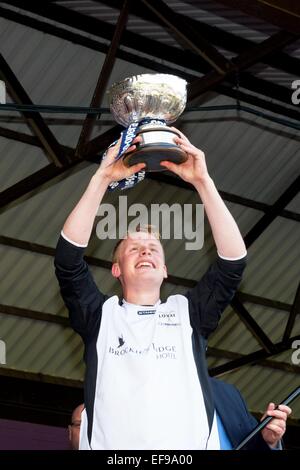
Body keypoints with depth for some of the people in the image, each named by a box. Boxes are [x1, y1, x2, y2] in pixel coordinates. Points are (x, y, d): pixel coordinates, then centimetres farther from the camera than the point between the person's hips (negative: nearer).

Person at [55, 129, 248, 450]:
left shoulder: (188, 313, 19)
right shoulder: (101, 315, 17)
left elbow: (233, 261, 8)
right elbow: (68, 258, 4)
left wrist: (202, 181, 3)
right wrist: (102, 179, 0)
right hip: (110, 449, -1)